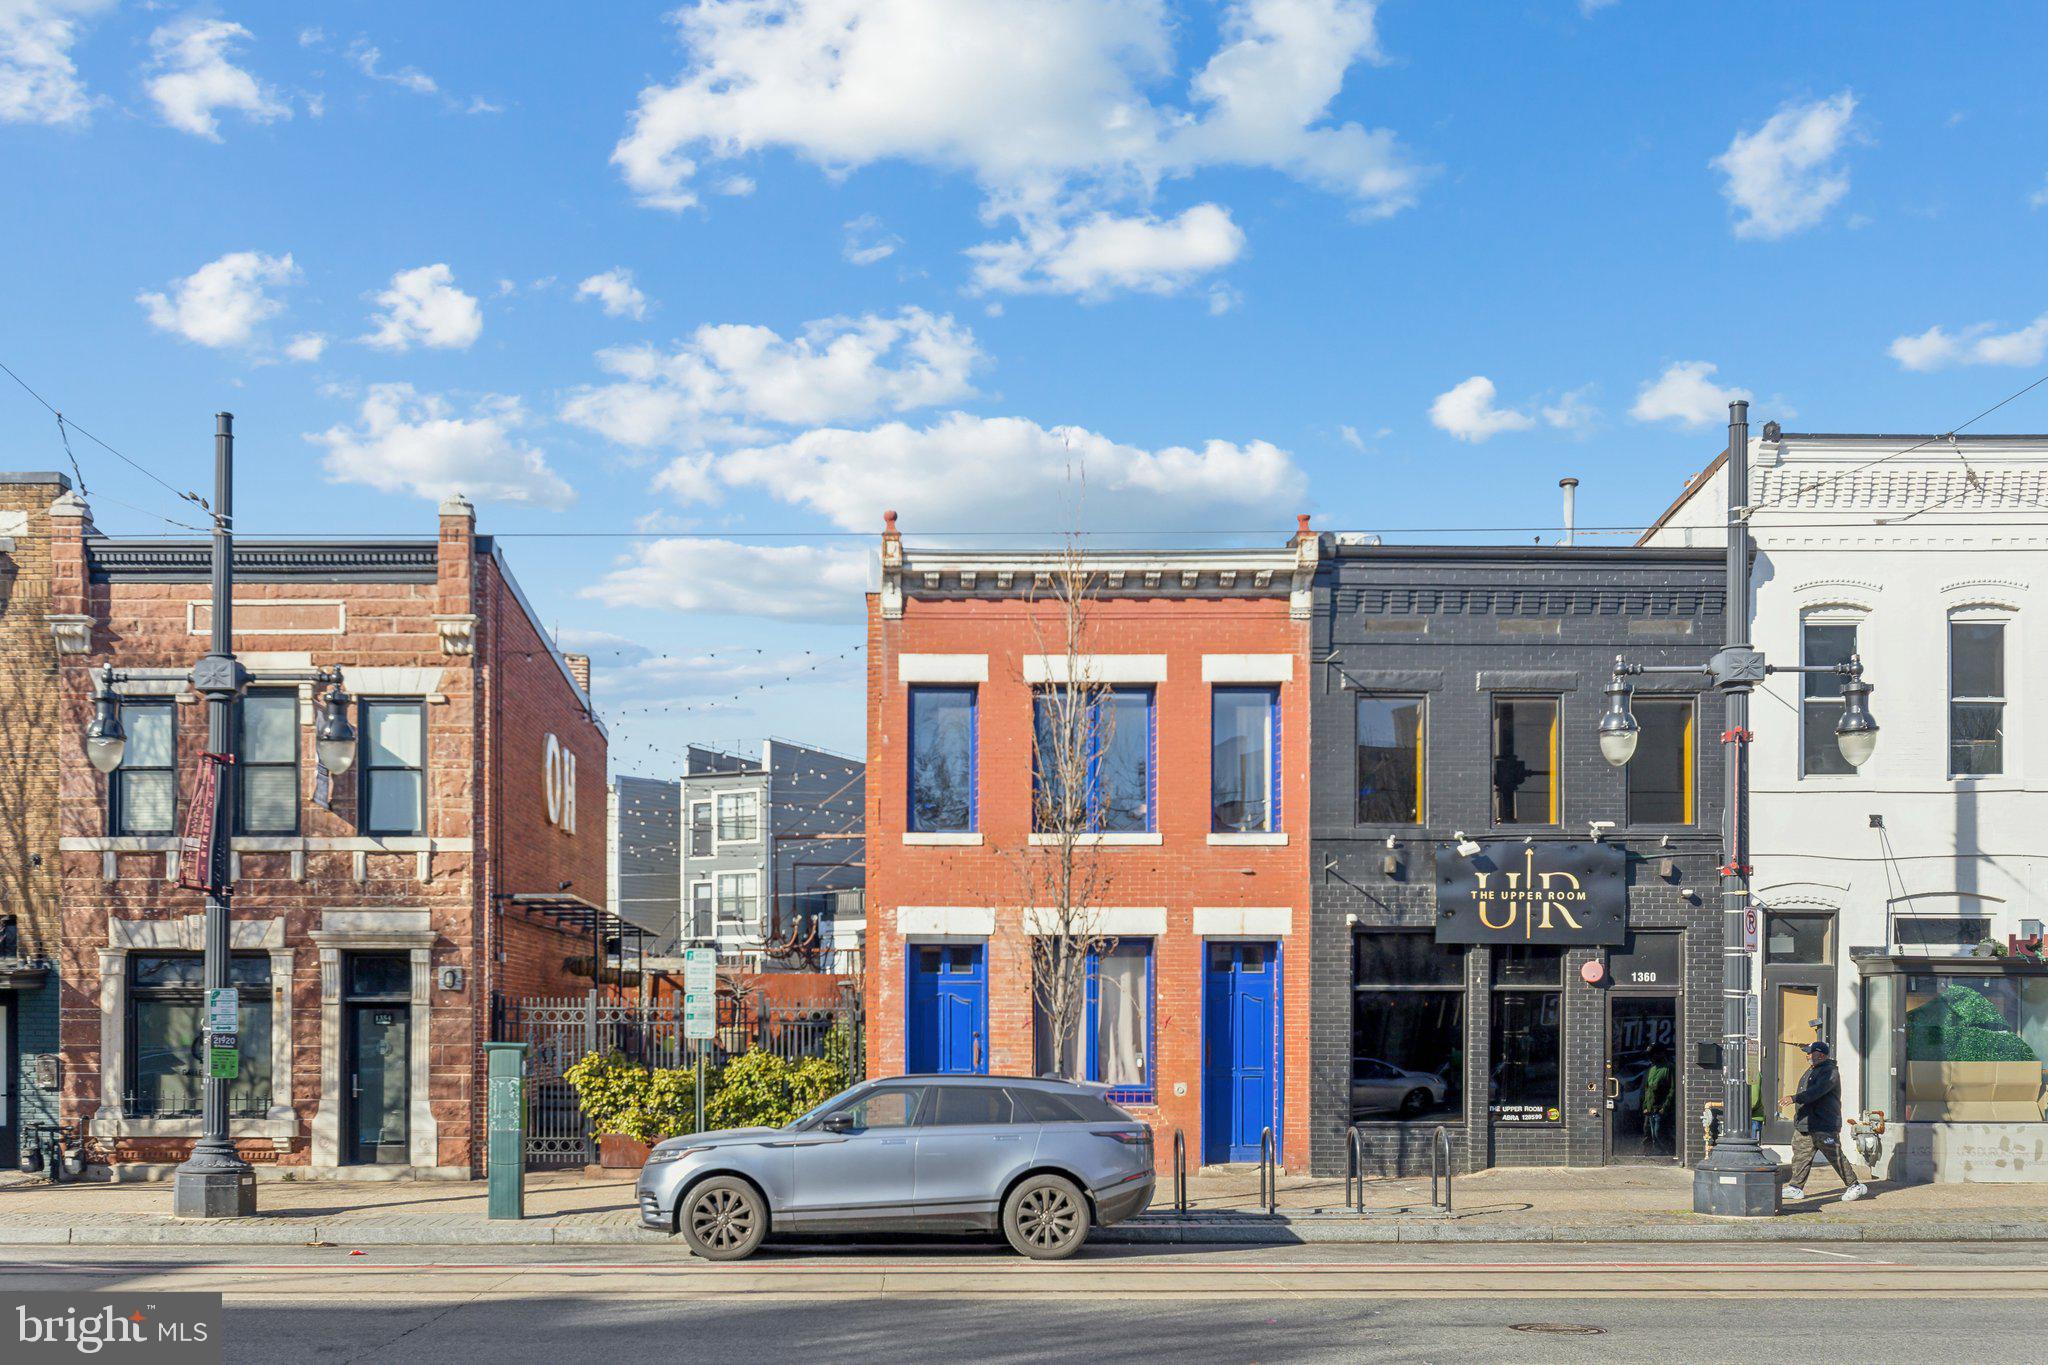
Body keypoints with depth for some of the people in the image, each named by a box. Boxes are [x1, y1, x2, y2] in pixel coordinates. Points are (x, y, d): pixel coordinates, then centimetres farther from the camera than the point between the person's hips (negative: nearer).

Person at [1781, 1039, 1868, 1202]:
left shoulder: (1829, 1072, -15)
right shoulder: (1812, 1070, 18)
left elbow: (1817, 1091, -30)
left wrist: (1795, 1098, -37)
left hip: (1824, 1127, -10)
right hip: (1805, 1125, 10)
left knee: (1836, 1157, -3)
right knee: (1800, 1155, 7)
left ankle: (1855, 1185, 9)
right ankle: (1796, 1187, 10)